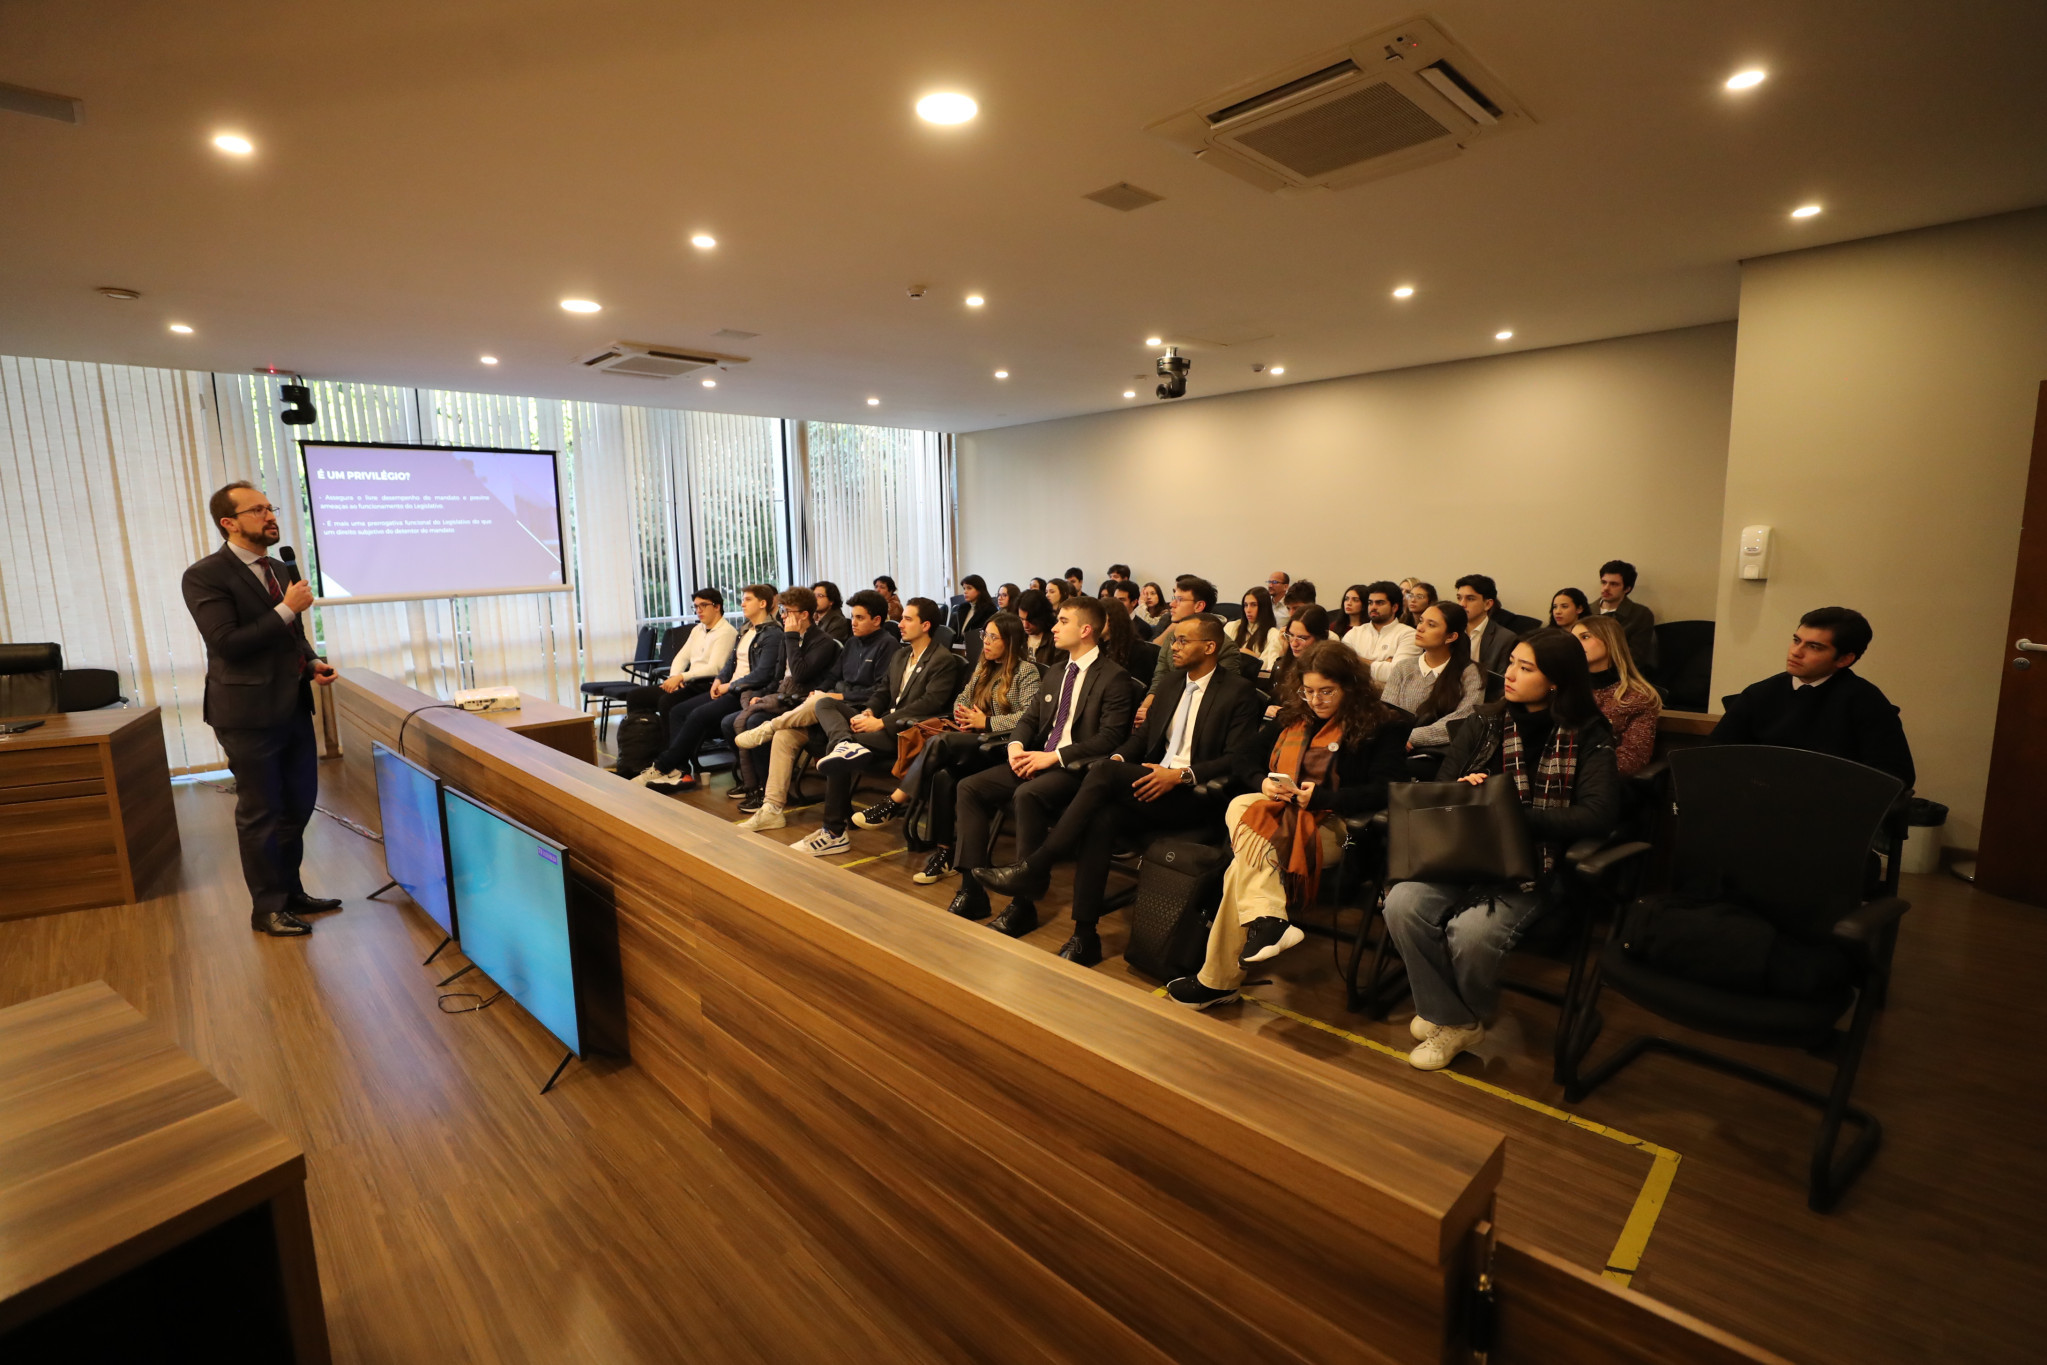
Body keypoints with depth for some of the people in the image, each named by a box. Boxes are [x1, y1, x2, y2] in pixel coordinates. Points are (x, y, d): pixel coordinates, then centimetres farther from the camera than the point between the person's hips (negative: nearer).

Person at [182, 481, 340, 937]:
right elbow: (227, 643, -19)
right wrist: (287, 609, -20)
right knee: (260, 814, 4)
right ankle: (267, 909, 19)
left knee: (298, 805, 15)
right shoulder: (205, 576, -11)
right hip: (250, 712, -7)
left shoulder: (282, 570, 11)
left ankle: (291, 892, 30)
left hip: (293, 707, 7)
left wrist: (312, 662, 3)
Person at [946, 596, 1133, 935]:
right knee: (969, 788, -10)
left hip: (1076, 768, -8)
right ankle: (972, 891, -8)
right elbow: (1028, 719, 20)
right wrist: (1016, 746, -4)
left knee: (1027, 795, -36)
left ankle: (1023, 904, -24)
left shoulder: (1114, 678, -6)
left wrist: (1055, 756, -20)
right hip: (1037, 761, 8)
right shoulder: (1054, 675, 19)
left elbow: (1110, 738, -14)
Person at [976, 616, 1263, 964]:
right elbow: (1145, 733, 20)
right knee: (1102, 818, -27)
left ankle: (1035, 868, -22)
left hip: (1194, 796, -6)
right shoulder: (1173, 683, 19)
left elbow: (1238, 759, -9)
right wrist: (1119, 756, -2)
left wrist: (1182, 775, -21)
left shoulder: (1239, 692, -2)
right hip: (1153, 786, 6)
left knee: (1105, 772, -29)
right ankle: (1084, 935, -22)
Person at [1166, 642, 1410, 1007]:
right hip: (1276, 810, 6)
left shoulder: (1384, 726, 5)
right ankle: (1266, 919, -45)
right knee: (1240, 808, -33)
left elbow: (1386, 792, -7)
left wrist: (1320, 796, -15)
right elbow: (1249, 762, 22)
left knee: (1244, 863, -30)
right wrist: (1263, 782, -2)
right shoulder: (1292, 717, 23)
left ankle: (1218, 981, -27)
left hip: (1331, 826, -5)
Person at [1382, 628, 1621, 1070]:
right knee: (1402, 903, -24)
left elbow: (1597, 817, -13)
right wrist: (1462, 790, -11)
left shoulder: (1587, 738, 0)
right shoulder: (1485, 722, 9)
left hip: (1533, 867, -3)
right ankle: (1449, 1019, -1)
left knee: (1472, 930, -30)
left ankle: (1469, 1013, 7)